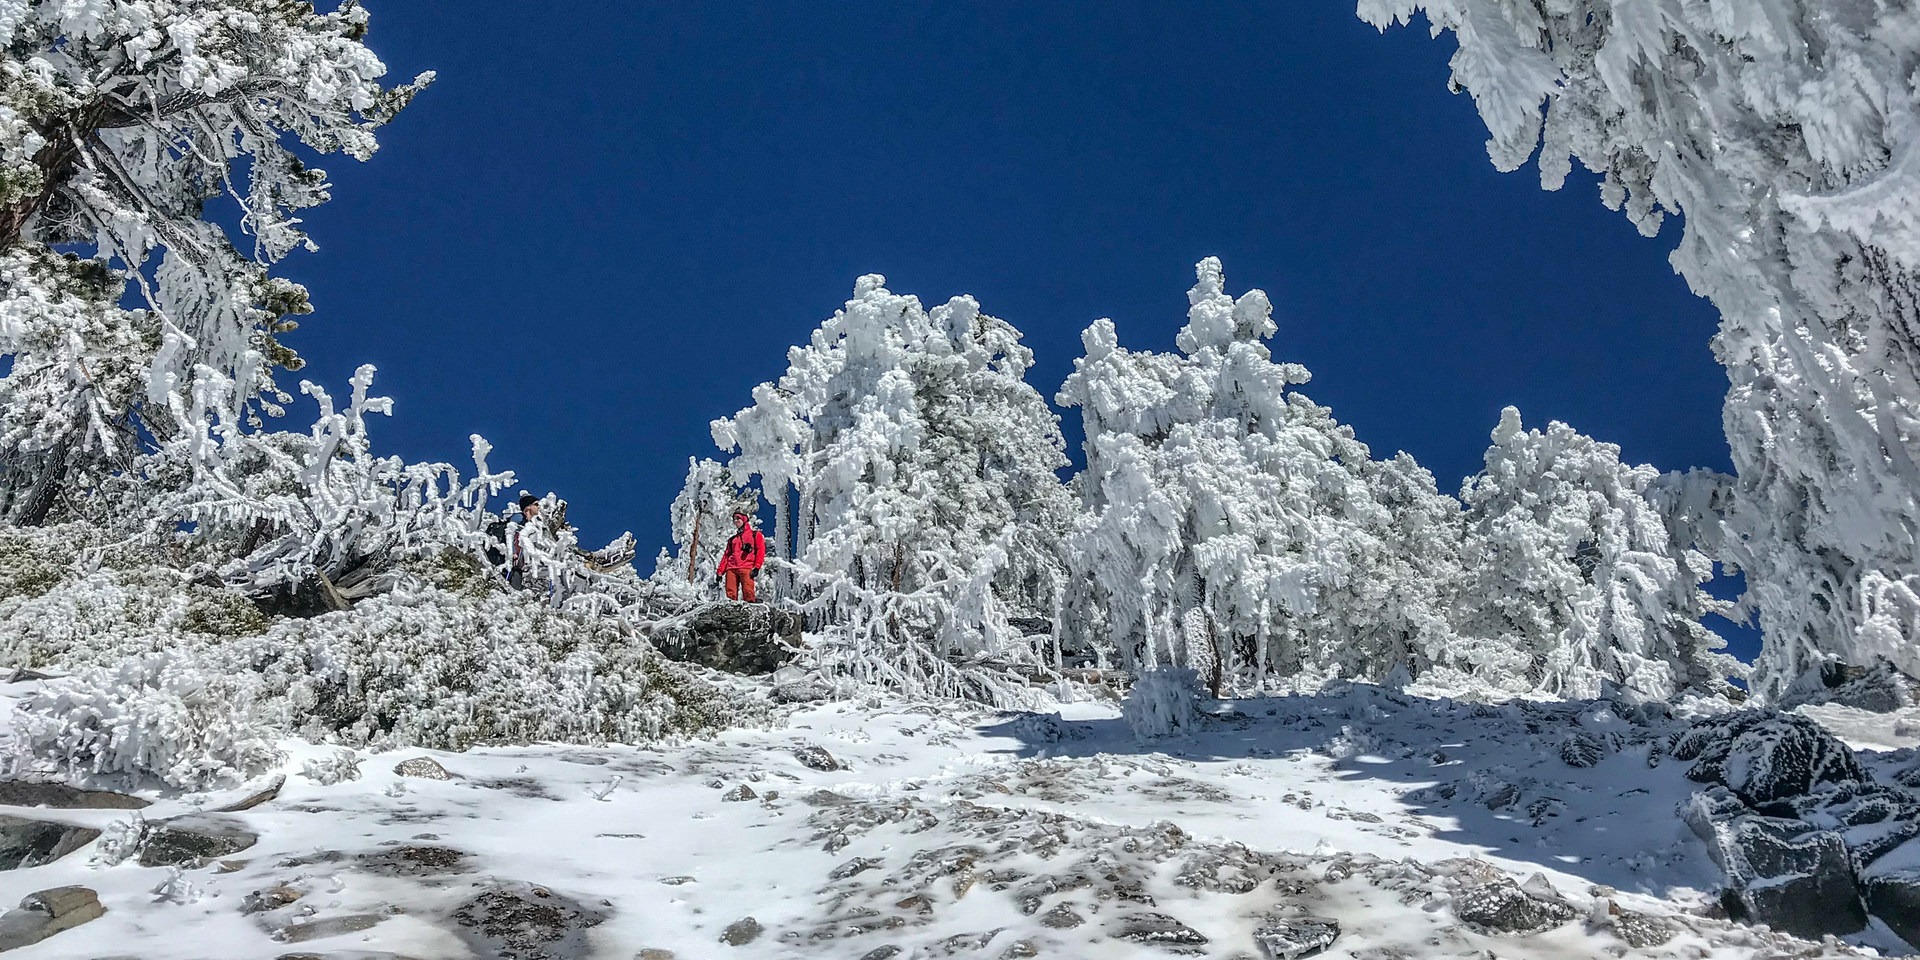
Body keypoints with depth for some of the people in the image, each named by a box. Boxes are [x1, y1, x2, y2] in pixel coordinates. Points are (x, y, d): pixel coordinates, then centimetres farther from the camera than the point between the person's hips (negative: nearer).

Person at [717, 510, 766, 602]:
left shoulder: (755, 534, 16)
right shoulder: (732, 539, 30)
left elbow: (760, 550, 4)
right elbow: (726, 555, 24)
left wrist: (756, 567, -10)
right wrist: (720, 571, 11)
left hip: (746, 568, -4)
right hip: (731, 568, 5)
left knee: (748, 593, -19)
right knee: (730, 594, -8)